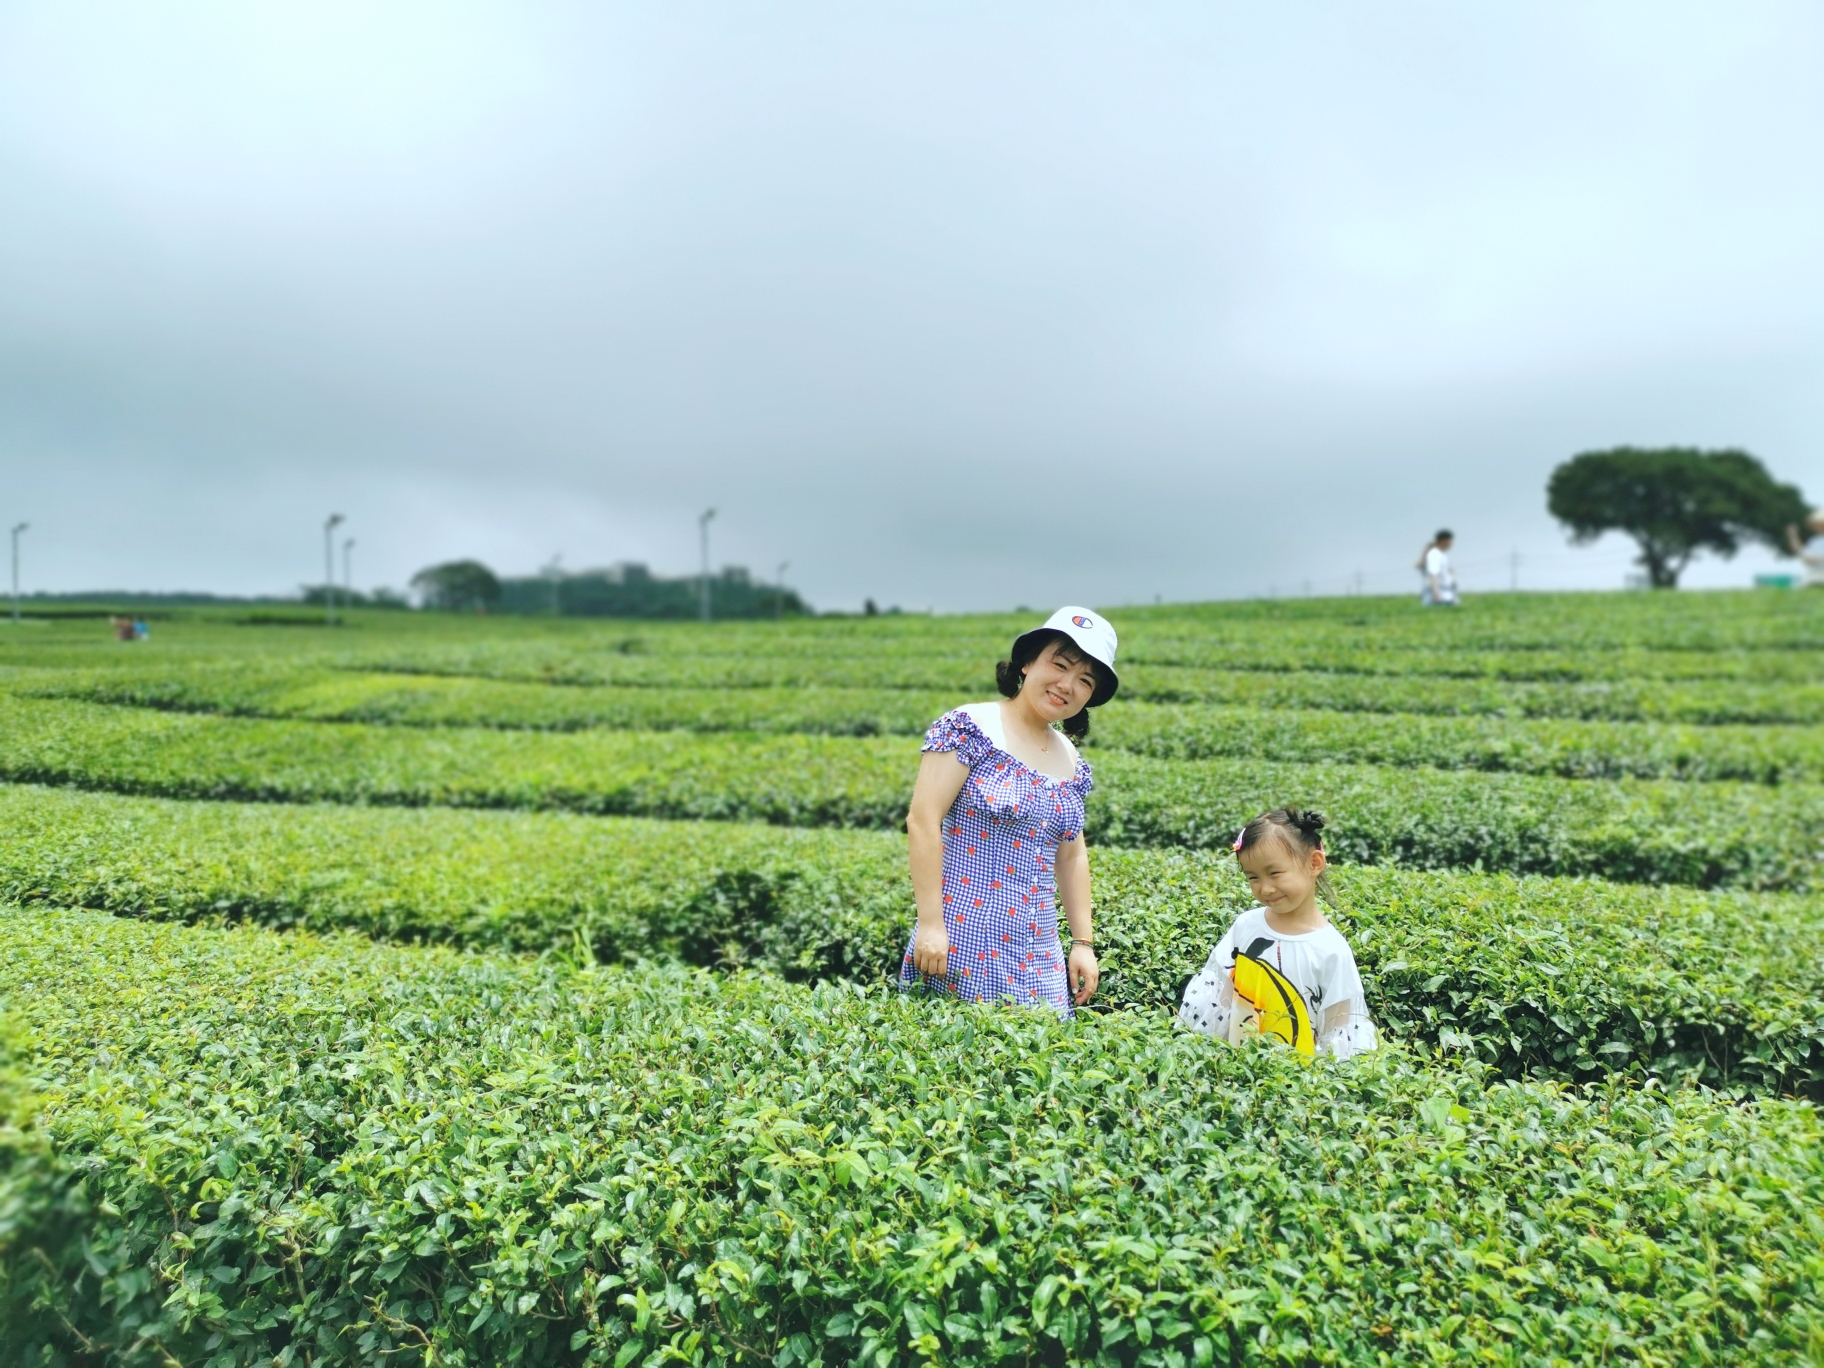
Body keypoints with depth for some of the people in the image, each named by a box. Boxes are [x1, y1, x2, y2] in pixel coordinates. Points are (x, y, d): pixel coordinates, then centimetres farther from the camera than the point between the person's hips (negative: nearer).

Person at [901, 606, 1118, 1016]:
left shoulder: (1072, 763, 11)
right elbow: (922, 821, -13)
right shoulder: (970, 728, -9)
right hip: (961, 945, -6)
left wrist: (1083, 942, 14)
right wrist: (929, 923, -17)